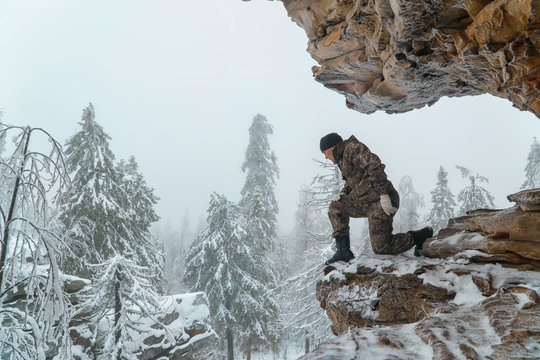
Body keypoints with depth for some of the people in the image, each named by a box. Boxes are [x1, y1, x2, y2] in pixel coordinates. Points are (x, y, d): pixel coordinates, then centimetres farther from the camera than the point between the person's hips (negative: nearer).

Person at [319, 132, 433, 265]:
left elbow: (374, 165, -20)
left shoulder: (352, 147, -7)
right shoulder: (343, 159, 22)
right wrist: (342, 194, 7)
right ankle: (343, 250, 4)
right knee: (336, 206, 8)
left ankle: (422, 235, 7)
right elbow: (351, 183, 29)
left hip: (381, 201, -9)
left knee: (380, 247, -11)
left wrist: (383, 194, -26)